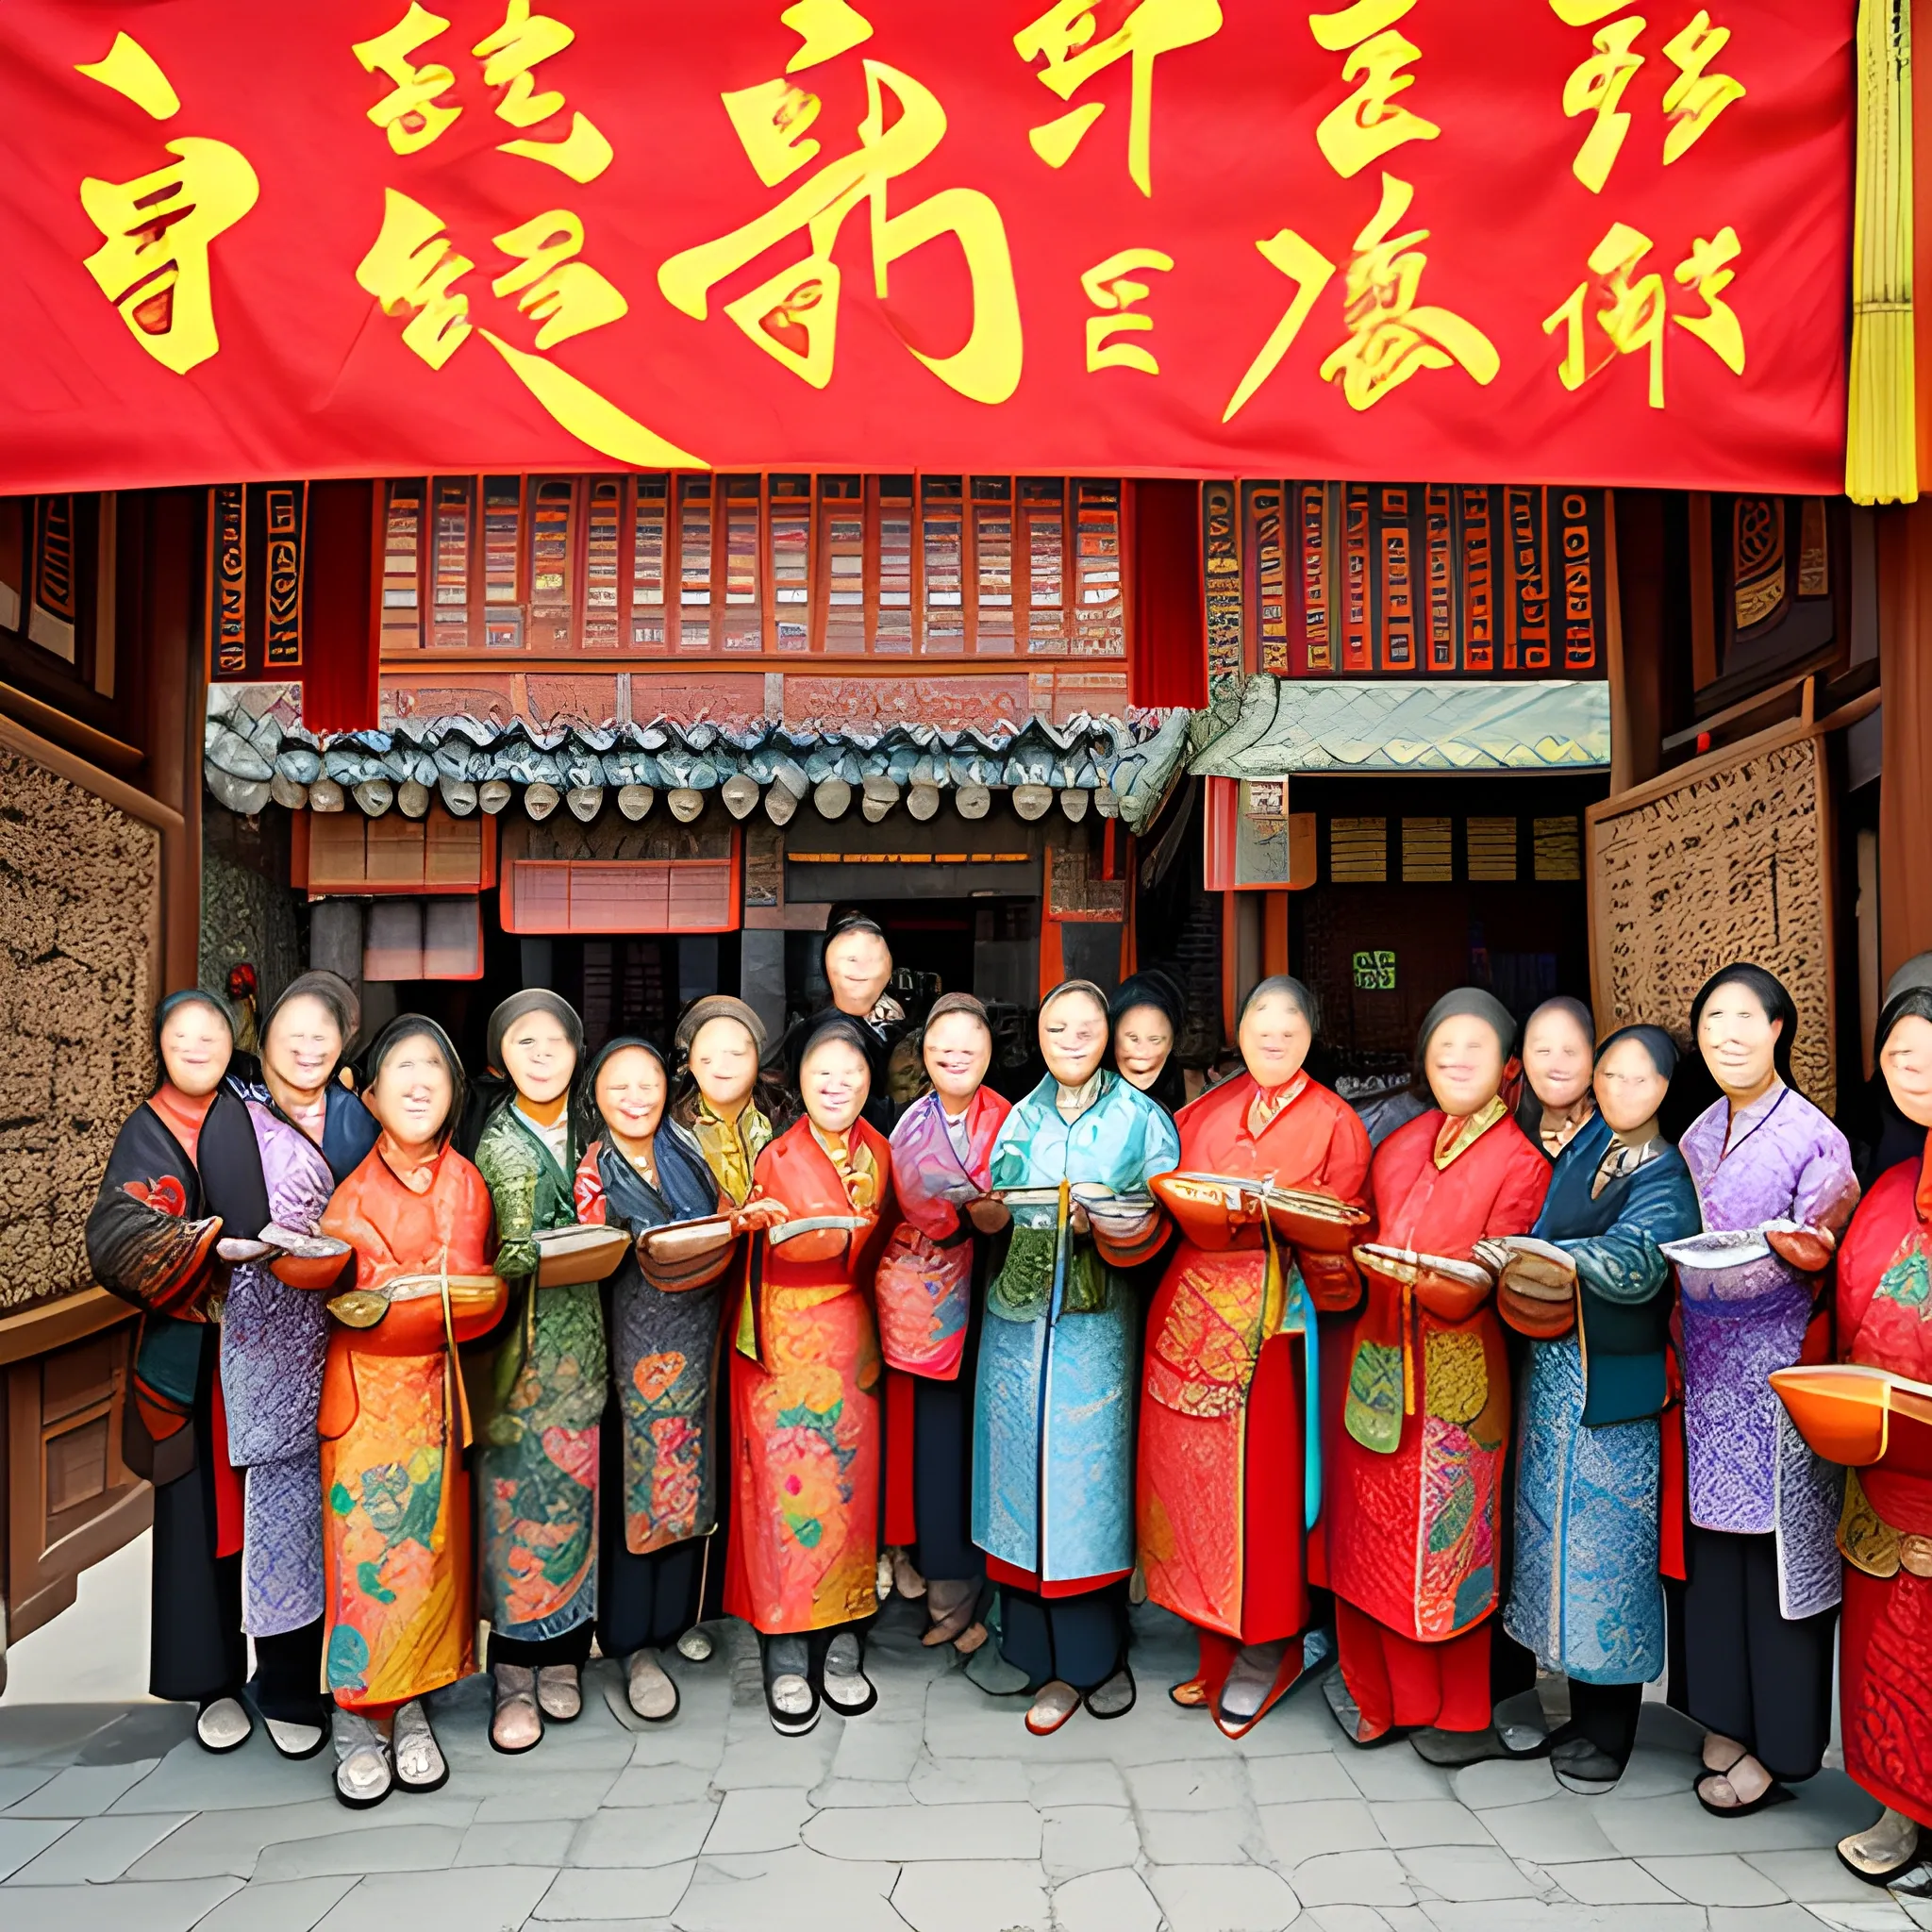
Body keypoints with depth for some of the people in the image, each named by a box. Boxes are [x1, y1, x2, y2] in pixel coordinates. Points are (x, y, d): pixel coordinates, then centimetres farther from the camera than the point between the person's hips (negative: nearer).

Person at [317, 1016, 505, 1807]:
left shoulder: (465, 1181, 2)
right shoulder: (353, 1190, -5)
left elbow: (485, 1297, 1)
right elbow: (339, 1299, -10)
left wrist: (399, 1297, -8)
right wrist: (440, 1293, -14)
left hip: (434, 1389, 3)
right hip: (364, 1391, -2)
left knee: (429, 1547, 7)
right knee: (364, 1549, -1)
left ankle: (411, 1713, 22)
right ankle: (359, 1723, 14)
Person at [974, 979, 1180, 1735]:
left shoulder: (1139, 1118, 3)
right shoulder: (1019, 1119, 12)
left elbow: (1166, 1217, -1)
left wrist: (1107, 1222, -18)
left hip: (1097, 1325, -3)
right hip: (1019, 1318, 3)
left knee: (1090, 1474, 1)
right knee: (1028, 1474, 5)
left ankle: (1097, 1653, 20)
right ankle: (1054, 1660, 19)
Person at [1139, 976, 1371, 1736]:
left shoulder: (1333, 1122, 4)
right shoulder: (1204, 1111, 15)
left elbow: (1337, 1230, -3)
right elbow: (1170, 1196, 13)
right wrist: (1222, 1210, -6)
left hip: (1271, 1322, -4)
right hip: (1191, 1313, 4)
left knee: (1259, 1479, 0)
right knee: (1188, 1473, 7)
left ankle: (1262, 1651, 17)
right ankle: (1215, 1642, 23)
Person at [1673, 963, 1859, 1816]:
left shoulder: (1814, 1137, -8)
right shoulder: (1696, 1137, 10)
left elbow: (1818, 1263, -9)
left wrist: (1801, 1256, -28)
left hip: (1776, 1364, -6)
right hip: (1708, 1363, 6)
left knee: (1774, 1541, 2)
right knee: (1713, 1536, 12)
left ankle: (1777, 1741, 15)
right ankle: (1727, 1716, 26)